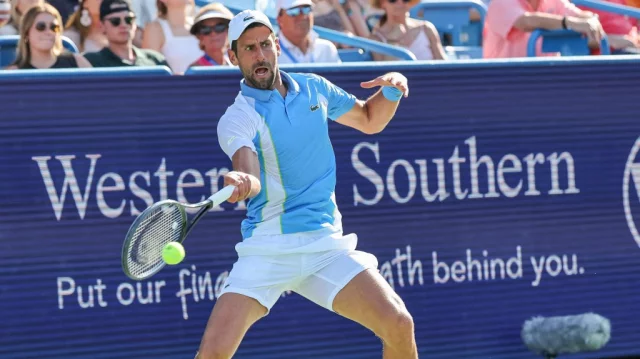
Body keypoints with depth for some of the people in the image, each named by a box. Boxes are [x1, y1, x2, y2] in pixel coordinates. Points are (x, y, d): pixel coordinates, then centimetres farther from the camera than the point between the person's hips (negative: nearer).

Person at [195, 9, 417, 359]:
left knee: (398, 325, -13)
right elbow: (251, 177, -26)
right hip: (267, 250, -3)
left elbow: (369, 120, 24)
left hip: (325, 246, 3)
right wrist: (242, 182, -50)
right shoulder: (237, 119, -7)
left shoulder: (314, 89, 8)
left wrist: (392, 90, 3)